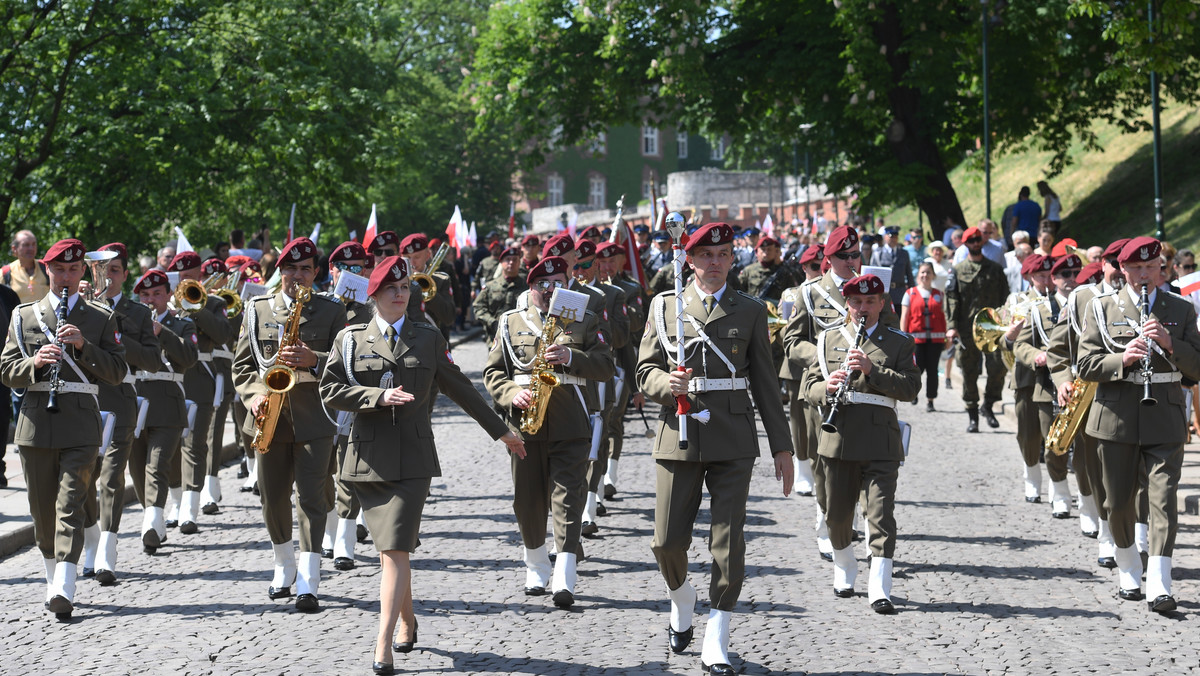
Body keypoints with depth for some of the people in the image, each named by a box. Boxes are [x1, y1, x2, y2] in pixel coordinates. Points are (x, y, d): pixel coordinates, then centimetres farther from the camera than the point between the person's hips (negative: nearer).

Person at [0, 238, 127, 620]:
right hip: (36, 422, 2)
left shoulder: (101, 318, 8)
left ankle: (64, 591, -21)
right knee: (43, 509, 7)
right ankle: (54, 581, 24)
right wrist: (36, 362, -13)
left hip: (80, 424, -2)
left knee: (70, 505, -12)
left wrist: (84, 346, -12)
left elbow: (117, 372, 3)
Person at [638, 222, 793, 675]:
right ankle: (681, 606, 32)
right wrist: (666, 384, -17)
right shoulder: (664, 306, 7)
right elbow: (645, 369, 7)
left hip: (732, 441, 0)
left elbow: (765, 382, 8)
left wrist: (782, 447, 5)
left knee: (728, 543, -5)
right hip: (679, 434, 1)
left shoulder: (751, 311, 7)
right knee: (668, 541, 0)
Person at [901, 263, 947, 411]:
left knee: (932, 370, 0)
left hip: (935, 337, 2)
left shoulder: (940, 294, 12)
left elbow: (943, 317, 14)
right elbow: (904, 317, 4)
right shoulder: (910, 293, 7)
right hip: (916, 337, -2)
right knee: (918, 368, -9)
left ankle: (930, 401, 8)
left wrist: (946, 337, 9)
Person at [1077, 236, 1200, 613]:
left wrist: (1170, 345, -14)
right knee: (1118, 503, 8)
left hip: (1165, 422, 0)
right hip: (1116, 419, 1)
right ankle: (1128, 573, 29)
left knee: (1163, 499, -10)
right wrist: (1123, 359, -18)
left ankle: (1159, 586, -13)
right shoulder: (1104, 309, 5)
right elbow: (1086, 366, -1)